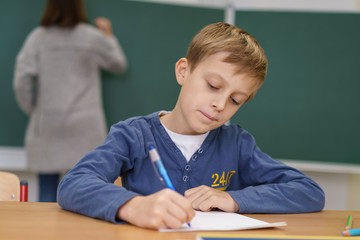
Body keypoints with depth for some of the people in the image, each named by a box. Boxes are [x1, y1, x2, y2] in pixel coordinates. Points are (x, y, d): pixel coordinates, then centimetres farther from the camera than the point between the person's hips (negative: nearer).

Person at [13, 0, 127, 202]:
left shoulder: (37, 37, 0)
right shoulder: (93, 37, -1)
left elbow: (22, 81, -6)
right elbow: (119, 65, 15)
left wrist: (31, 110, 9)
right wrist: (109, 35, 27)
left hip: (46, 124, 1)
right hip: (84, 126, -1)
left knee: (47, 193, 6)